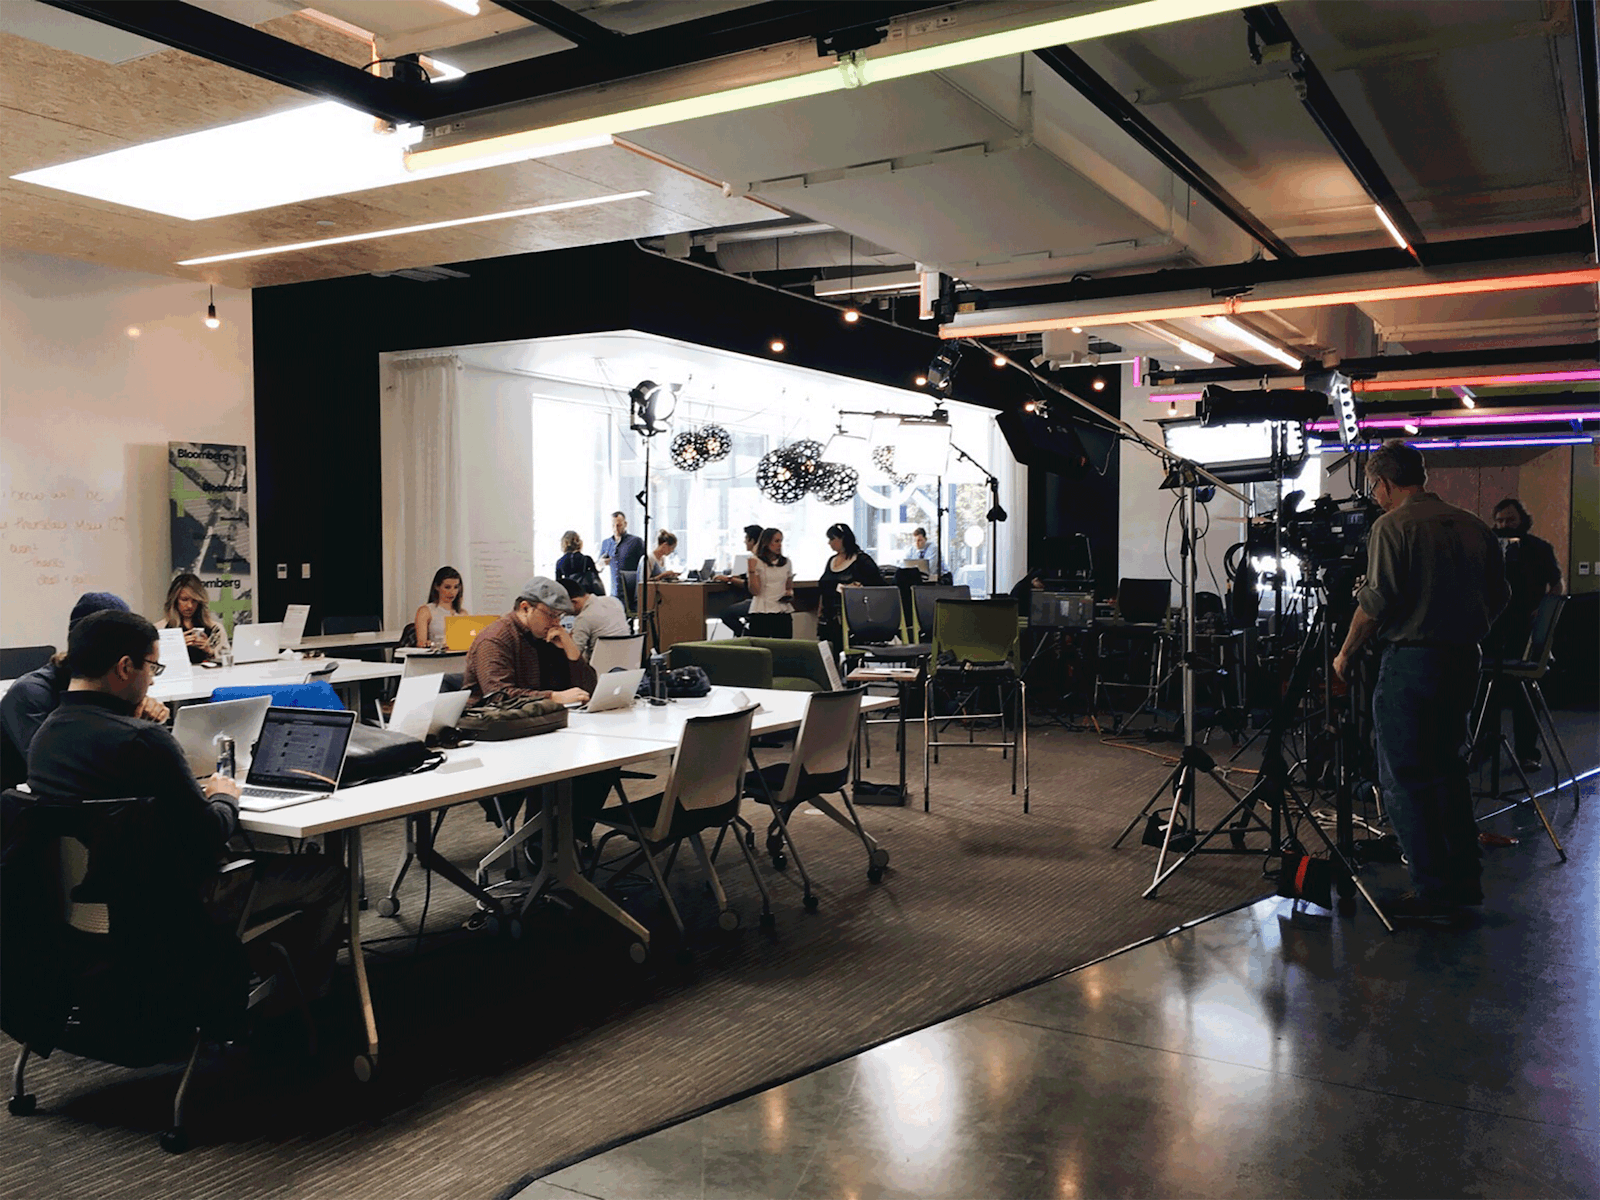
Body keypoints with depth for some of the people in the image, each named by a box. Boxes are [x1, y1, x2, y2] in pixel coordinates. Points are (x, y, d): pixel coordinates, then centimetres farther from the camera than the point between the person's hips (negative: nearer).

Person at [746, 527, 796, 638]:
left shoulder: (786, 562, 13)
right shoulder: (756, 561, -1)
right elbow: (755, 591, -7)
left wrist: (790, 593, 4)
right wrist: (751, 570, -16)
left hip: (783, 612, 4)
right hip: (761, 612, -4)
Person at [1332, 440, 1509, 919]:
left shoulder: (1392, 526, -10)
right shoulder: (1472, 526, 9)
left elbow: (1376, 601, -16)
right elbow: (1500, 596, 14)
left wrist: (1346, 653, -3)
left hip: (1410, 663, -7)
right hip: (1463, 662, 7)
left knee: (1404, 779, 0)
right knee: (1449, 768, 18)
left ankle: (1432, 890, 1)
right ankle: (1464, 879, 22)